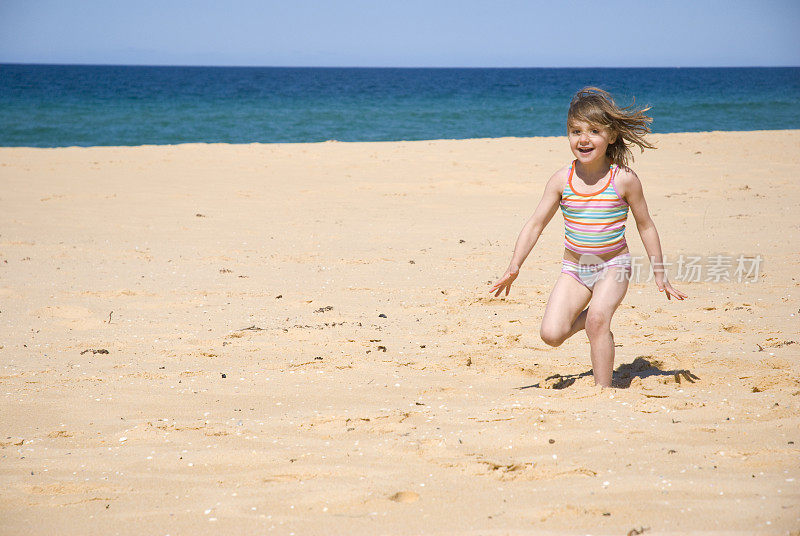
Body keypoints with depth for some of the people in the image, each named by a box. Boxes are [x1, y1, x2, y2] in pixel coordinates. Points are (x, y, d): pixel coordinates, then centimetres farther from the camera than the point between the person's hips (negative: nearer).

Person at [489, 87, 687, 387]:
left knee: (598, 316, -28)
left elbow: (645, 226, 1)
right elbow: (536, 224, 1)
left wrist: (659, 275, 4)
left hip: (613, 265, -3)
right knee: (551, 334, -12)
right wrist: (514, 267, -7)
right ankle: (588, 318, 19)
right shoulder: (562, 179, -6)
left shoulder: (624, 180, -10)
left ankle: (603, 388, -14)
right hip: (574, 268, 3)